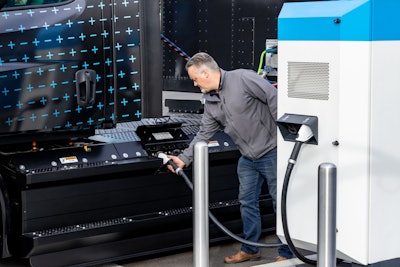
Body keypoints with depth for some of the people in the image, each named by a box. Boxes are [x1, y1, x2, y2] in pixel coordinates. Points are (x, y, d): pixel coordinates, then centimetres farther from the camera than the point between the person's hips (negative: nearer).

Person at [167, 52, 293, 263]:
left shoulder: (243, 79, -17)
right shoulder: (211, 102, 7)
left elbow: (274, 100, -18)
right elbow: (204, 134, 10)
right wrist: (184, 158, 4)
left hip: (271, 152, -8)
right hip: (248, 158, 8)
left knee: (281, 202, 1)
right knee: (247, 203, 13)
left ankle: (286, 253, 12)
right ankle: (250, 249, 27)